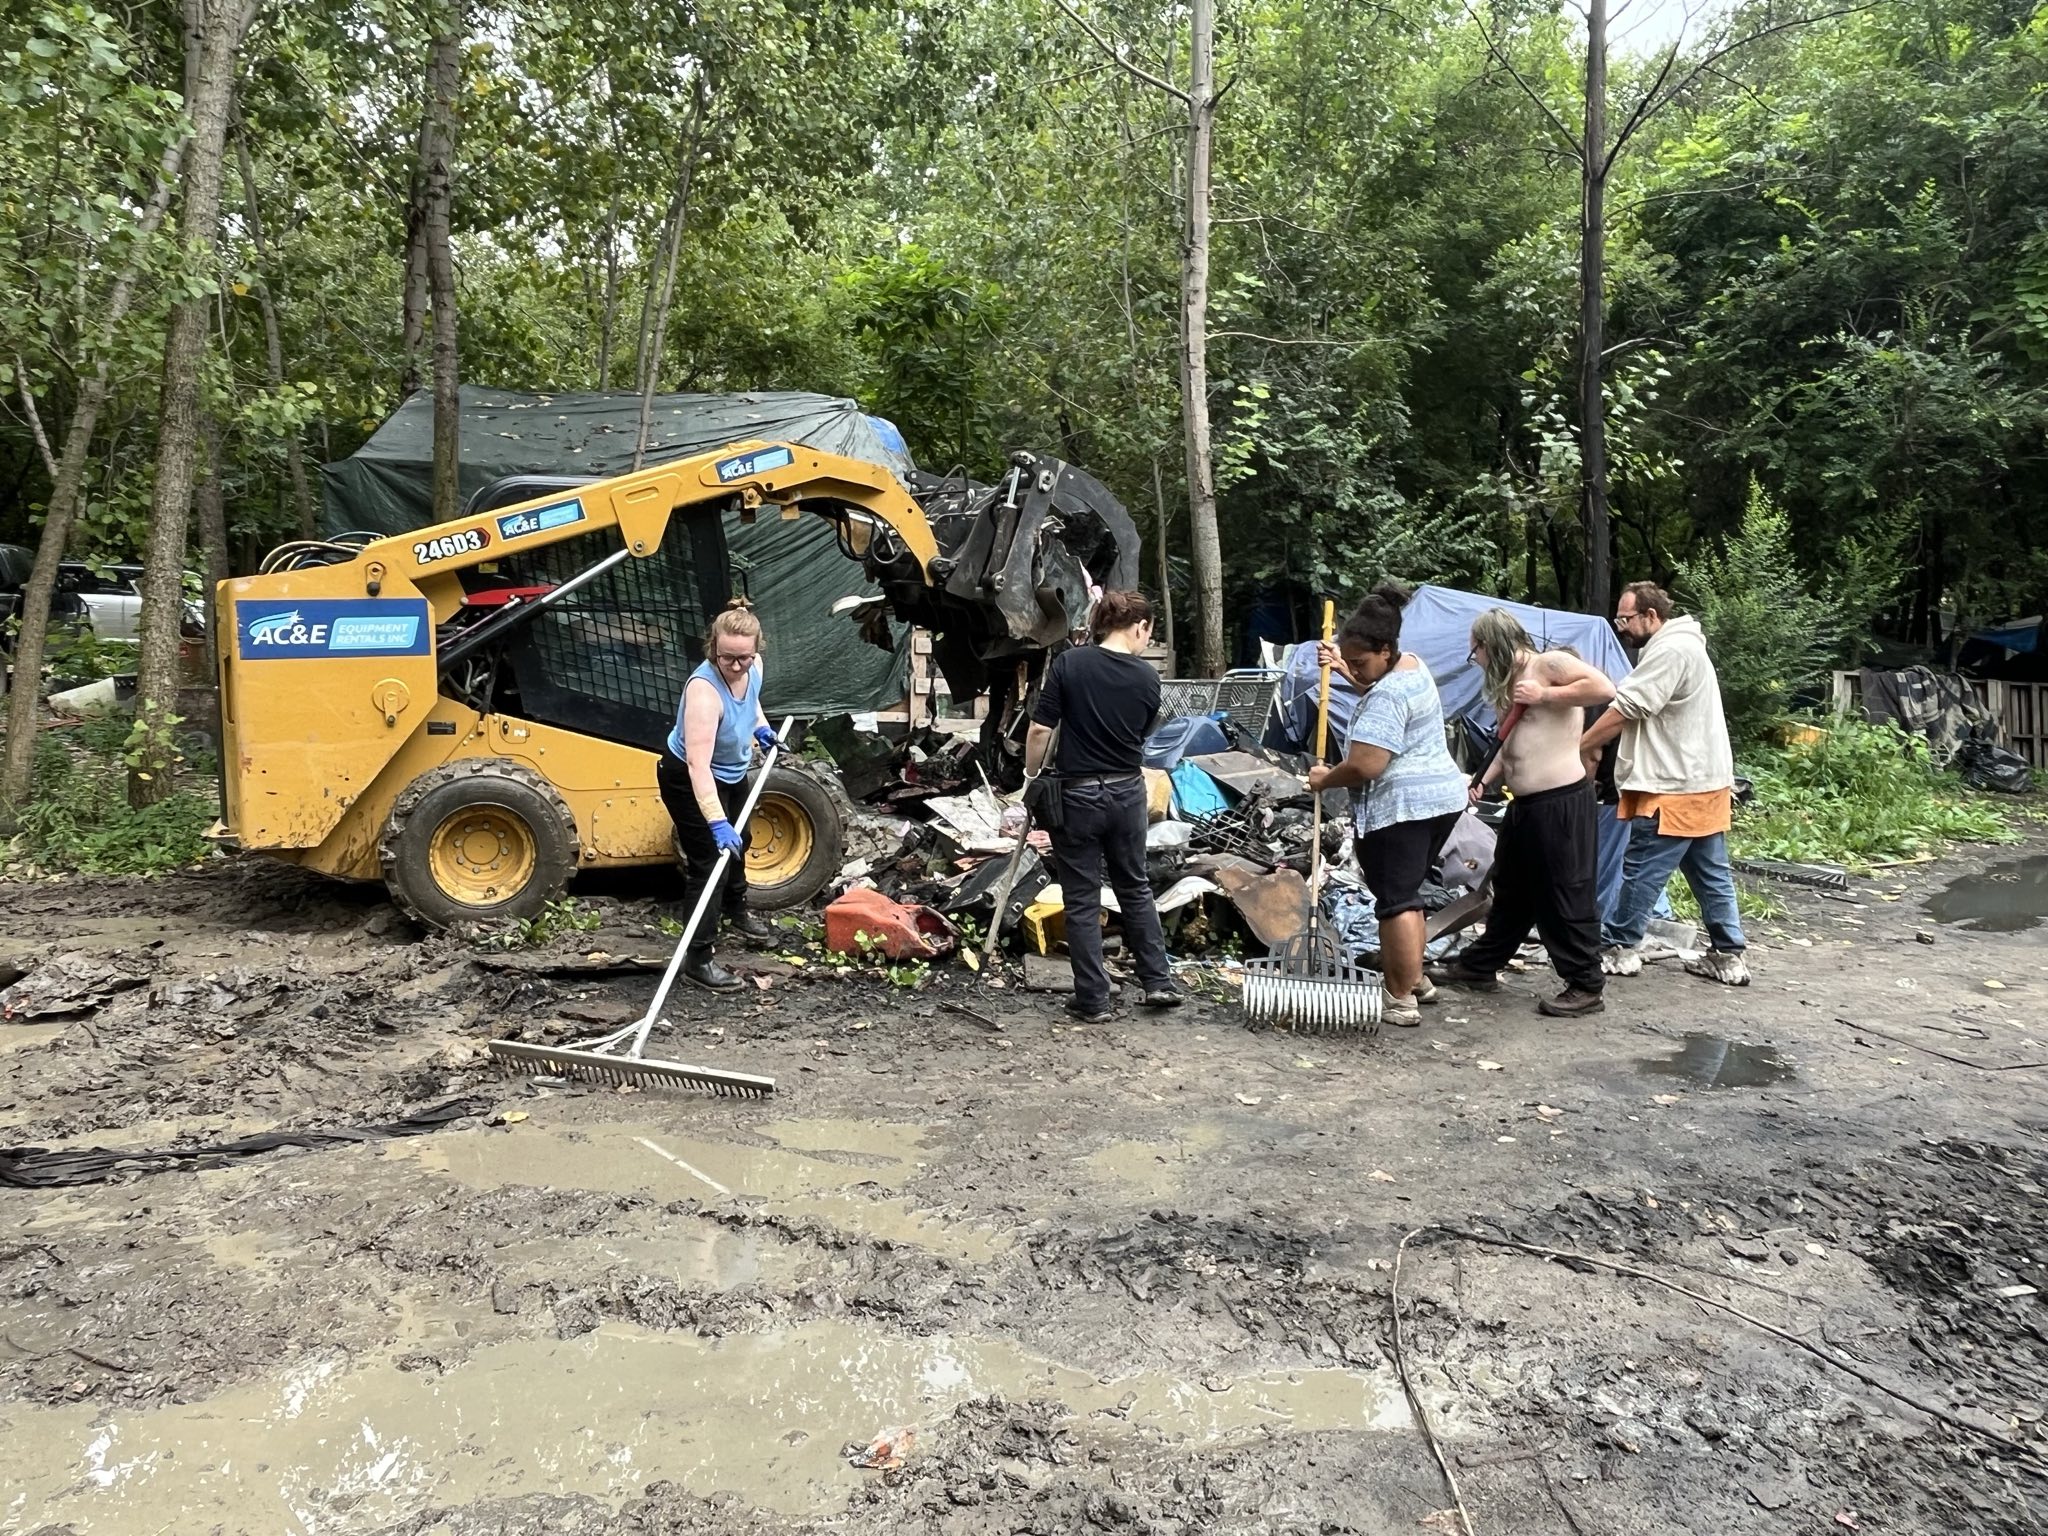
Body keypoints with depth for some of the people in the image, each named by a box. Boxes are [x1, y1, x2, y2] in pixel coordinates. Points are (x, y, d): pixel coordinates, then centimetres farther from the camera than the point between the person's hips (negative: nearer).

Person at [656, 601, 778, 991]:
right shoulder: (704, 689, -39)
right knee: (710, 861, -9)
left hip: (732, 772, 8)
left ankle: (735, 908, 54)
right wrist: (717, 822, -50)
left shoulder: (753, 667, -16)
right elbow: (698, 764, -45)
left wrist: (760, 726, -1)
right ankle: (698, 957, 1)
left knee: (737, 843, 27)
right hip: (690, 780, -8)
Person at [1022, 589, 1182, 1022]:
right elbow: (1142, 734, 10)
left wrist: (1032, 777, 2)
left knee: (1083, 900, 5)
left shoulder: (1068, 664, -11)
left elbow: (1040, 730, -11)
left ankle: (1093, 1000, 10)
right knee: (1135, 887, 21)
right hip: (1127, 792, 3)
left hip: (1077, 793, -2)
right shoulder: (1147, 677, -3)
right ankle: (1158, 982, 25)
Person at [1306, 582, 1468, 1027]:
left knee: (1396, 899, -5)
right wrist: (1344, 669, 20)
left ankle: (1401, 1000, -2)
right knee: (1407, 891, 20)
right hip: (1442, 794, 11)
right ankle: (1414, 978, 29)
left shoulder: (1386, 697, -21)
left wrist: (1324, 779, -9)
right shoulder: (1413, 665, 10)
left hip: (1400, 806, -11)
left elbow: (1365, 766, -27)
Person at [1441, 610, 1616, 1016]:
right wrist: (1483, 782, 11)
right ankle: (1480, 966, 31)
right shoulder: (1509, 683, 17)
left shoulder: (1549, 664, -11)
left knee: (1567, 896, -2)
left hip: (1562, 803, -10)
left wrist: (1544, 695, -18)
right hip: (1524, 805, 10)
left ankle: (1585, 987, 8)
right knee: (1511, 890, 19)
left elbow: (1604, 688, -23)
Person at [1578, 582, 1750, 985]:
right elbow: (1634, 713, 19)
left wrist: (1579, 748, -13)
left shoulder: (1670, 650, -15)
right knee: (1711, 873, 12)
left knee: (1642, 869, -2)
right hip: (1706, 784, 10)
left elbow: (1625, 708, -19)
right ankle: (1728, 956, 16)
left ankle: (1620, 948, 6)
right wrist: (1598, 743, 11)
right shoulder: (1685, 645, 20)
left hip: (1676, 790, -10)